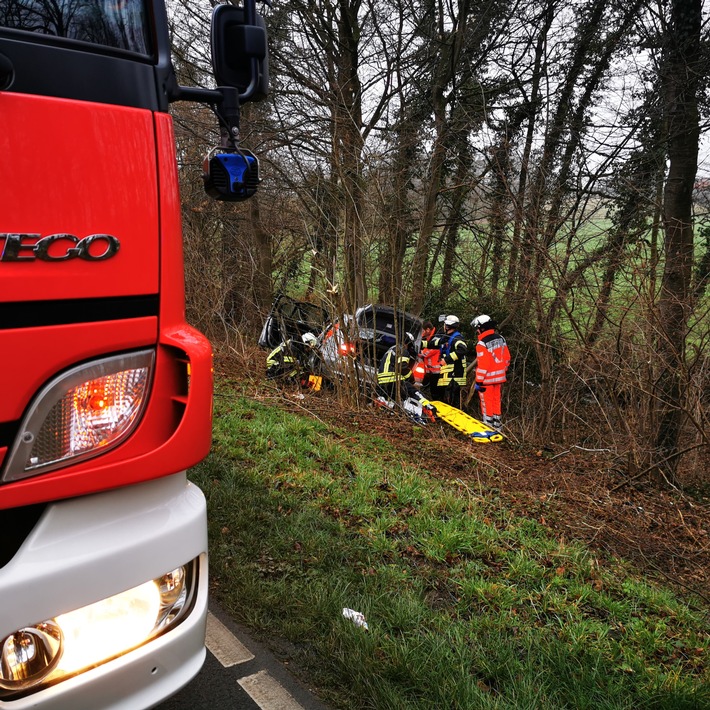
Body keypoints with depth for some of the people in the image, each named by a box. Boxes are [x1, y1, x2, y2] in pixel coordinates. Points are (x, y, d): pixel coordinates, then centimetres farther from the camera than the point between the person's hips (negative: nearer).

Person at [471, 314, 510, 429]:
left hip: (487, 378, -7)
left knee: (487, 401, 4)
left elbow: (482, 365, -21)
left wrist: (478, 381, -16)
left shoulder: (482, 344, -19)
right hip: (499, 376, 7)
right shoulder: (500, 338, 5)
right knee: (496, 399, 17)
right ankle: (497, 422, 24)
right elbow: (507, 358, 11)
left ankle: (488, 423, 9)